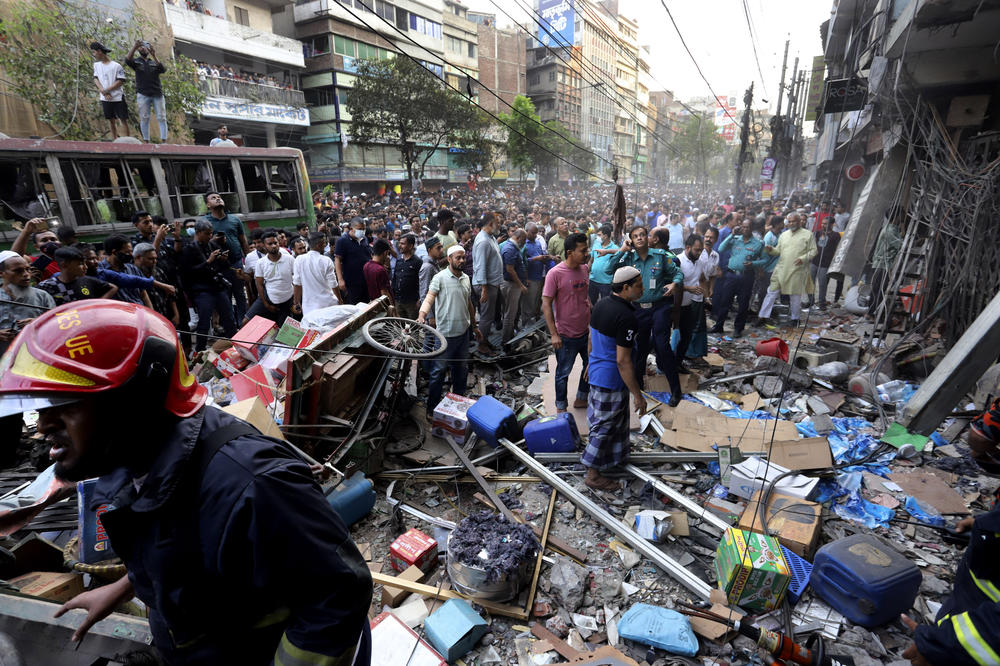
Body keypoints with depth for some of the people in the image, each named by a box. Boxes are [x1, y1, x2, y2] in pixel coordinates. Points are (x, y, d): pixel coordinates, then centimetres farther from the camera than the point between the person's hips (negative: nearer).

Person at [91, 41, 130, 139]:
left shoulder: (116, 66, -6)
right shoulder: (96, 65, 11)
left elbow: (121, 82, -11)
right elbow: (95, 79, 7)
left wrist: (106, 90, -12)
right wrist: (104, 92, -10)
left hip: (118, 98, -5)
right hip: (105, 98, 5)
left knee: (123, 120, -4)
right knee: (111, 121, 7)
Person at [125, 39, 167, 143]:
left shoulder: (155, 62, 18)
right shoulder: (136, 62, 14)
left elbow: (163, 69, -3)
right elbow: (127, 60, -8)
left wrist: (154, 56, -18)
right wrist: (134, 47, -20)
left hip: (157, 94, 1)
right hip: (143, 94, -1)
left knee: (161, 118, -6)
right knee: (144, 118, -4)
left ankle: (164, 141, -6)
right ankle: (146, 142, -3)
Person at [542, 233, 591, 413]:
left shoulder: (585, 269, 2)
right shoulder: (555, 273, -18)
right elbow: (546, 304, -16)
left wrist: (593, 316, 13)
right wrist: (554, 334, -18)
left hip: (586, 331, 7)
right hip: (566, 335, -7)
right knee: (563, 373, 10)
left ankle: (581, 399, 41)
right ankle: (561, 407, 30)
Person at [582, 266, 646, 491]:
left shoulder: (601, 304, 0)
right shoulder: (626, 317, -27)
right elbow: (623, 361, -27)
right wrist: (638, 395, -20)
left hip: (597, 371, 9)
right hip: (611, 380, -9)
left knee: (598, 418, 25)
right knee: (606, 424, 5)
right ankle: (593, 474, 20)